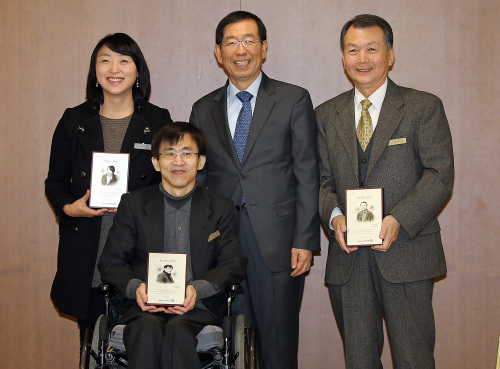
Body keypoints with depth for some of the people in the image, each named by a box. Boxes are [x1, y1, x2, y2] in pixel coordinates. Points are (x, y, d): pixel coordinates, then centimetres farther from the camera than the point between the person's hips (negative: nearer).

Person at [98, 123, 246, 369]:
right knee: (148, 328, -35)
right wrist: (136, 287, -12)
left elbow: (233, 265, 8)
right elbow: (111, 263, 10)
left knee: (177, 329, -34)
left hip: (199, 307, 0)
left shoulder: (220, 208, 15)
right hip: (145, 306, 0)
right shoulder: (133, 204, 14)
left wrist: (197, 289, -12)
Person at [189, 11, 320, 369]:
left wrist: (305, 241, -7)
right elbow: (198, 178, 15)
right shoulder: (203, 110, 13)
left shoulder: (294, 100, 4)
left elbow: (307, 175, 0)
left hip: (277, 245, -2)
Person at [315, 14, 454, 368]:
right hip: (348, 256, 3)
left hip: (407, 253, -3)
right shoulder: (326, 115, 13)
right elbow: (322, 179, 12)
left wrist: (398, 220, -18)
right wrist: (334, 216, -9)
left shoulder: (424, 107, 2)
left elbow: (440, 175, -5)